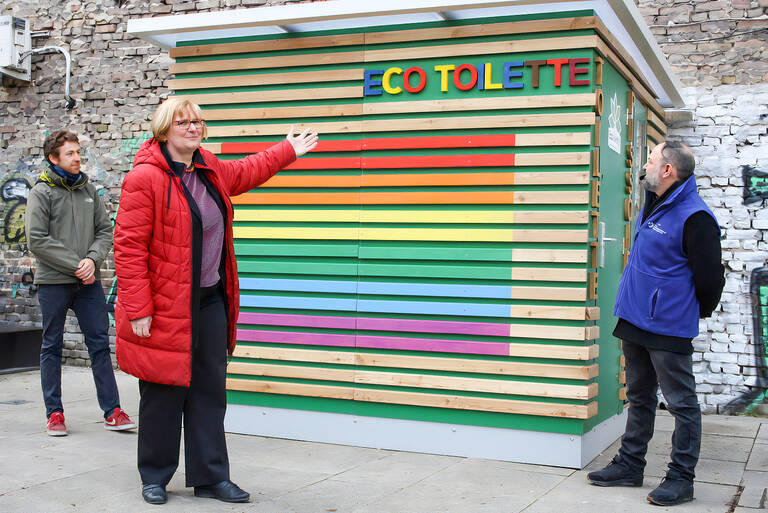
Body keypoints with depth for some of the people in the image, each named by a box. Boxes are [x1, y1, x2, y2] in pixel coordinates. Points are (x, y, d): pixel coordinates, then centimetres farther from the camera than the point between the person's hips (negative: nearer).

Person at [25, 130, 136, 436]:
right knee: (52, 347, 6)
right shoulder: (41, 193, -3)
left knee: (100, 344, 2)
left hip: (89, 283, 4)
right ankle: (54, 413, 15)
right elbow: (37, 241, -11)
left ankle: (113, 411, 6)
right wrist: (76, 266, -14)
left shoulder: (88, 190, 10)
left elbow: (105, 231, 9)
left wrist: (93, 259, -10)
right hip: (53, 282, -4)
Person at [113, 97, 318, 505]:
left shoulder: (211, 170, 11)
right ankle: (154, 478, 21)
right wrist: (138, 310, -20)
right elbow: (129, 246, -16)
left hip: (210, 302, 7)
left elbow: (245, 172, 34)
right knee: (163, 394, 3)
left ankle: (210, 477, 20)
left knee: (210, 391, 10)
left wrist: (288, 150, 43)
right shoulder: (144, 178, -13)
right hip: (165, 307, -7)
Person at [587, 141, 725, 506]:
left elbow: (710, 276, -16)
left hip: (668, 328, -9)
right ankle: (630, 466, 29)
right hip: (636, 323, 9)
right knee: (639, 397, 18)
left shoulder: (694, 217, -18)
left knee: (682, 404, 3)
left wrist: (698, 312, -1)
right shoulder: (653, 205, 11)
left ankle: (681, 478, 11)